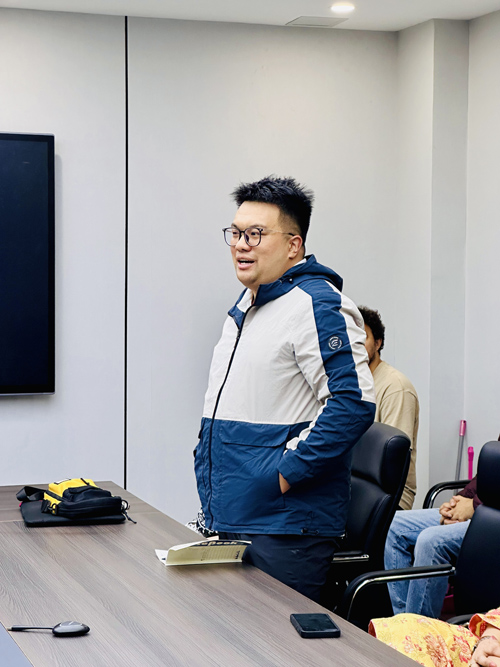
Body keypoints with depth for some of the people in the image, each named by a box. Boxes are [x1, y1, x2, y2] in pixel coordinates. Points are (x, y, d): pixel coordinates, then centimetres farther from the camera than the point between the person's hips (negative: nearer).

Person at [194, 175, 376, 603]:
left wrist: (287, 472, -21)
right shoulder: (247, 306, 17)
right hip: (228, 520, 10)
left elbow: (353, 403, -23)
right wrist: (208, 465, 19)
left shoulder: (318, 306, -14)